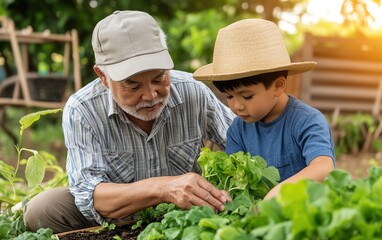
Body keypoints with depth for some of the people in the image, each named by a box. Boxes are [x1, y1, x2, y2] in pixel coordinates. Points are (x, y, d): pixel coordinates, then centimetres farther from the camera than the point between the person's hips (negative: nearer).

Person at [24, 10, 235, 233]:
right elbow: (90, 196, -29)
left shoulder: (194, 92, -16)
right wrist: (163, 188, -44)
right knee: (43, 209, -26)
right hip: (114, 222, -1)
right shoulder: (81, 111, -21)